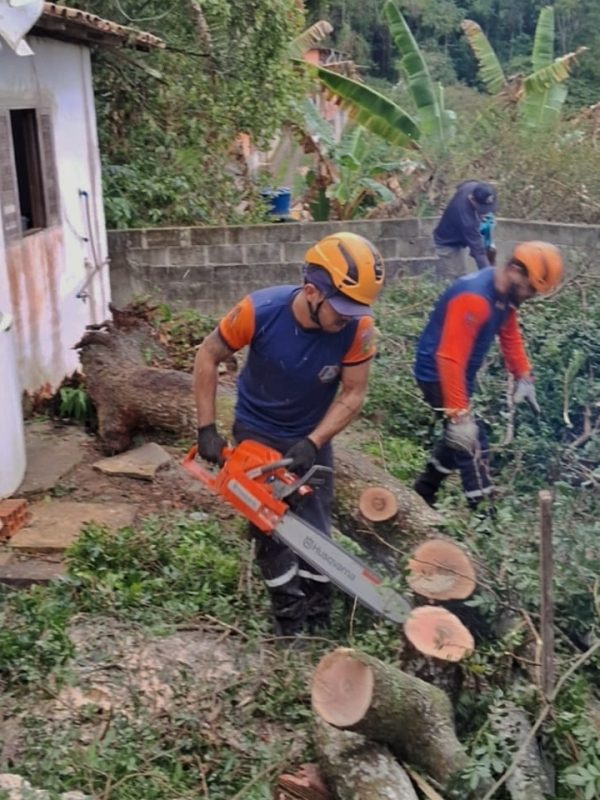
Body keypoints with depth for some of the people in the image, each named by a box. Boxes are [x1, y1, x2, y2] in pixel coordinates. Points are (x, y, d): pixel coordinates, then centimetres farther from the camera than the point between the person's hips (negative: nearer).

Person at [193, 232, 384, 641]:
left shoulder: (358, 326, -28)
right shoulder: (260, 310, -31)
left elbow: (353, 394, -17)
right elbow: (208, 356, -15)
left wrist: (312, 443, -28)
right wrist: (207, 428, -17)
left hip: (312, 437, 1)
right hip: (257, 433, -1)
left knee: (315, 528, 8)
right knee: (270, 527, 2)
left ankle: (319, 623, 26)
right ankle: (291, 620, 19)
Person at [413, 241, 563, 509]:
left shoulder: (505, 294, -1)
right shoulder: (474, 298, -31)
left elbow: (510, 336, 16)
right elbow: (450, 359, -35)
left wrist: (524, 377, 12)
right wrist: (459, 415, -36)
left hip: (458, 376, 10)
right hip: (439, 375, -10)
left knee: (461, 439, 20)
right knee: (472, 443, -9)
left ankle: (421, 495, 33)